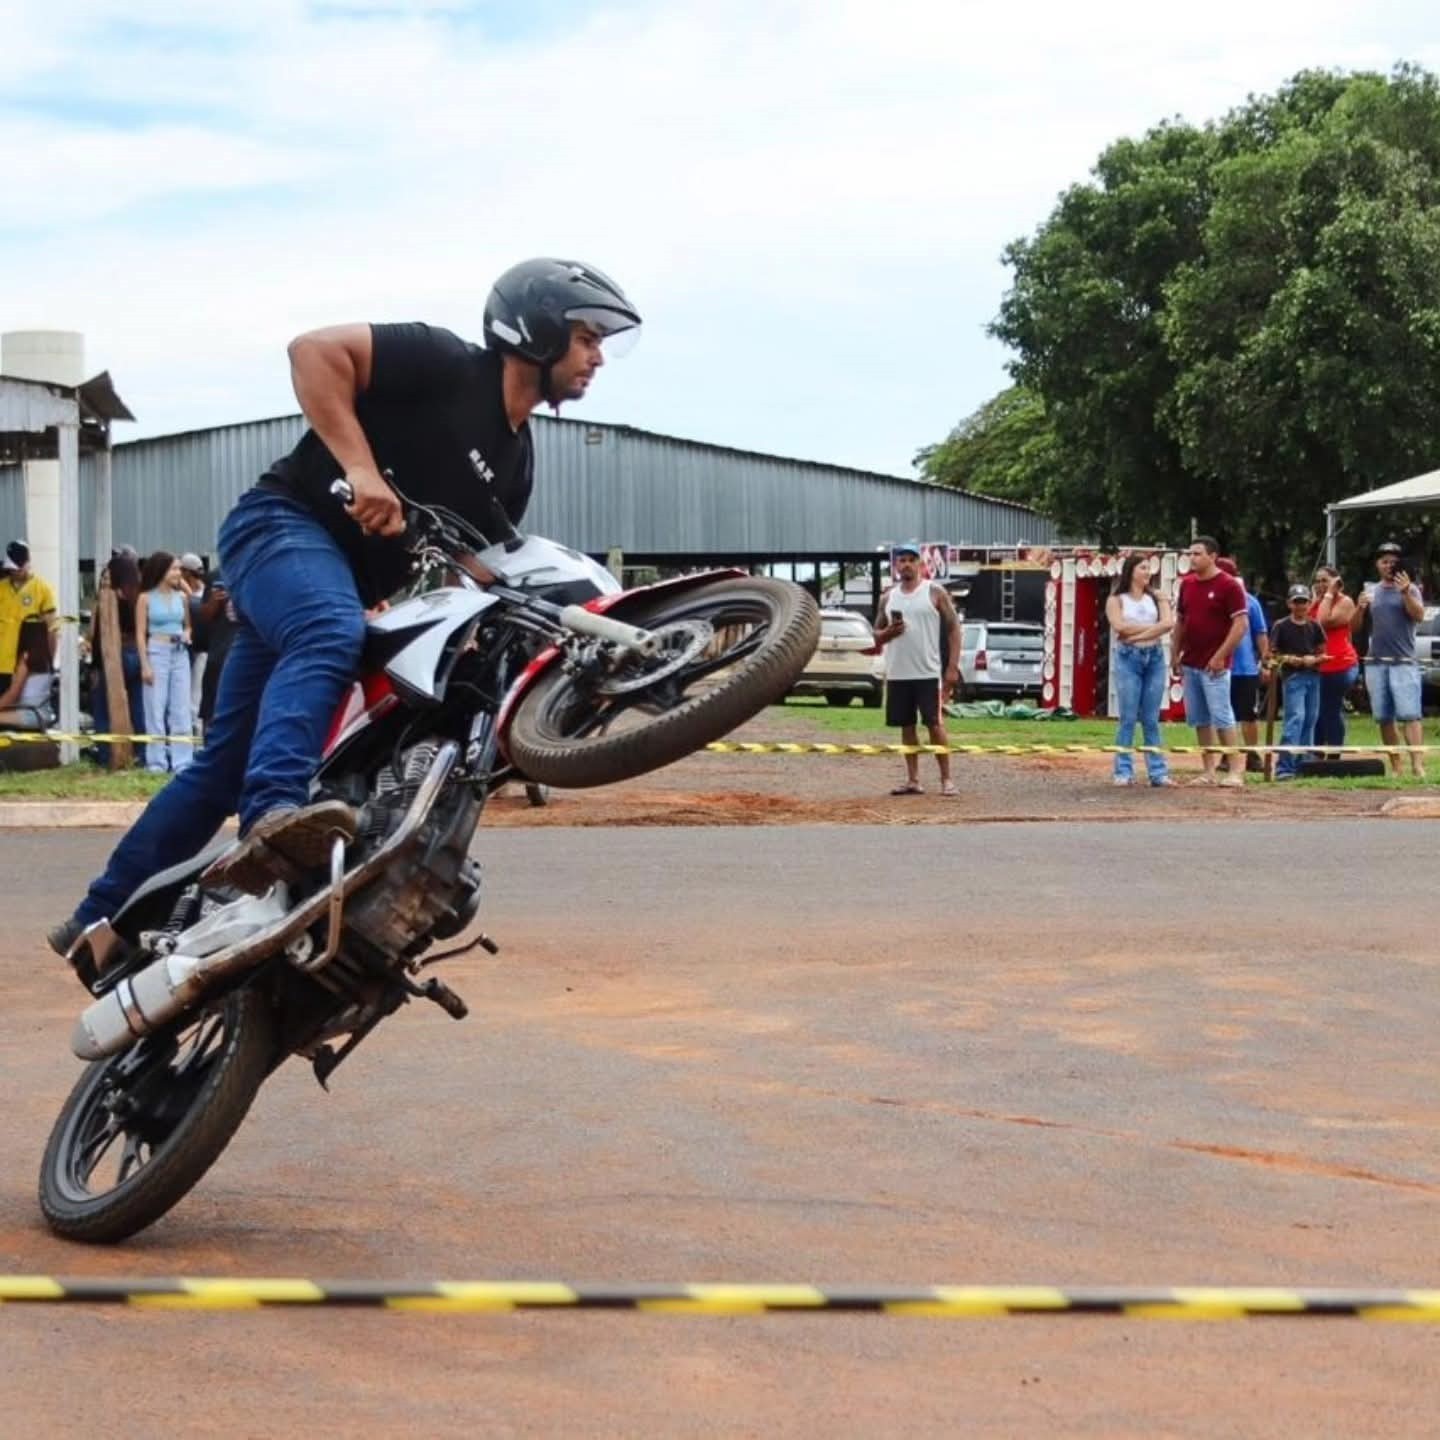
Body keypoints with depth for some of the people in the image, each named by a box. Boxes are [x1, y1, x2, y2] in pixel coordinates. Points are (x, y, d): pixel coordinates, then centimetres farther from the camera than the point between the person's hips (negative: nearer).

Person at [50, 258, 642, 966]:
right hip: (285, 520, -9)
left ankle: (103, 916, 17)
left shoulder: (515, 459, 14)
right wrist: (360, 468, -27)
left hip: (346, 580, 9)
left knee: (226, 762, 9)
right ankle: (271, 815, -59)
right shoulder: (447, 364, -11)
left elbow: (481, 566, 20)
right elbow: (314, 349, -20)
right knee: (330, 636, -39)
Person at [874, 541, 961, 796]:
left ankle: (946, 779, 0)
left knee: (935, 724, -5)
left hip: (928, 673, -4)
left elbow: (953, 629, -3)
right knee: (907, 726, 7)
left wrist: (952, 667, -10)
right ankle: (913, 780, 12)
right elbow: (877, 636, 17)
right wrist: (888, 632, -8)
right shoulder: (888, 597, 11)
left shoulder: (935, 593, -1)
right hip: (897, 674, 4)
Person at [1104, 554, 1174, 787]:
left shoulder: (1157, 598, 12)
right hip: (1128, 658, -3)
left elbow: (1169, 623, -3)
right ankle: (1124, 771, -1)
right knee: (1128, 718, -4)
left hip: (1155, 657, 3)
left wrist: (1139, 634, -11)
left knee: (1151, 719, 4)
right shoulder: (1116, 600, 4)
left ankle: (1158, 771, 4)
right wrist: (1153, 627, -6)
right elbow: (1120, 626, -12)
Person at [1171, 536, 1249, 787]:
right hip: (1190, 663, 7)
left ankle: (1236, 771, -4)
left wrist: (1220, 656, -16)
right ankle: (1208, 771, 13)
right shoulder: (1187, 584, 11)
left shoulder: (1229, 585, -8)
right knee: (1199, 719, 8)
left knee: (1222, 717, -8)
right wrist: (1175, 654, 10)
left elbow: (1241, 624, -13)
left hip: (1214, 665, -7)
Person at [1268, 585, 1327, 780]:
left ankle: (1303, 763, 17)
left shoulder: (1315, 626, 10)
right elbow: (1272, 654, -1)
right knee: (1296, 717, -16)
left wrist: (1314, 659, -8)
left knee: (1310, 720, 8)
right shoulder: (1282, 626, -1)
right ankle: (1284, 766, -20)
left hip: (1313, 676, 5)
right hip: (1292, 677, -5)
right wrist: (1287, 659, -18)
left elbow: (1323, 653, 13)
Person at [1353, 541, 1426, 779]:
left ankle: (1417, 765, -22)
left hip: (1403, 663, -4)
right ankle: (1395, 766, 8)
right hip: (1375, 663, 4)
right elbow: (1355, 626, 13)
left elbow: (1419, 616, -13)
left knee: (1409, 715, -14)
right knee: (1384, 718, 4)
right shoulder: (1370, 591, 14)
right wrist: (1361, 608, -7)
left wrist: (1406, 593, -27)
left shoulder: (1410, 589, 3)